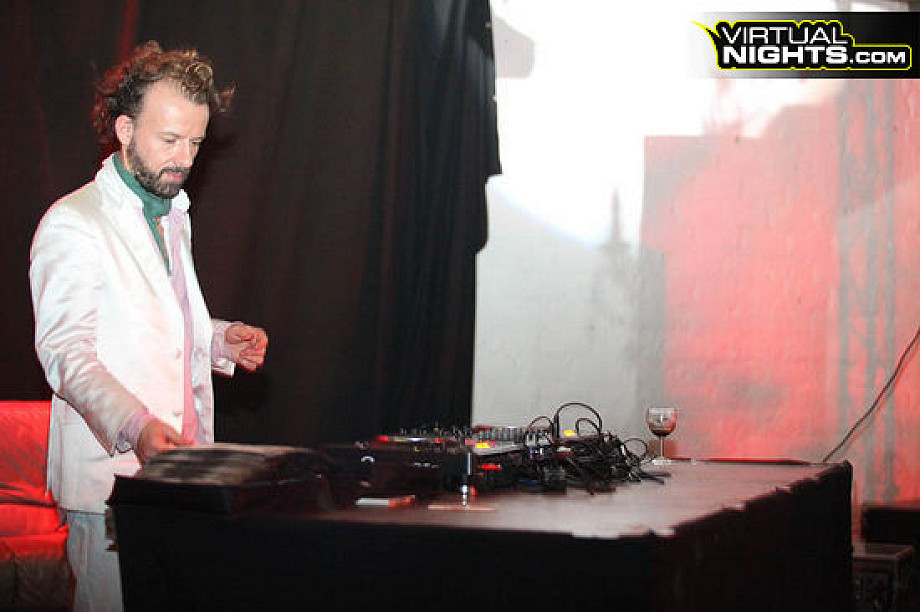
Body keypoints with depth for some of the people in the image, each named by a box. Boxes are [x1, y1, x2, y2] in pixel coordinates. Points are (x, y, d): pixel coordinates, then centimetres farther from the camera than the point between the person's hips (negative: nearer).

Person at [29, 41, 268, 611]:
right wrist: (136, 428, -35)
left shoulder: (175, 216, 19)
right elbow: (66, 352, -19)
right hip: (110, 474, -8)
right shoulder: (72, 224, -10)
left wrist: (221, 339, 8)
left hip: (181, 466, 8)